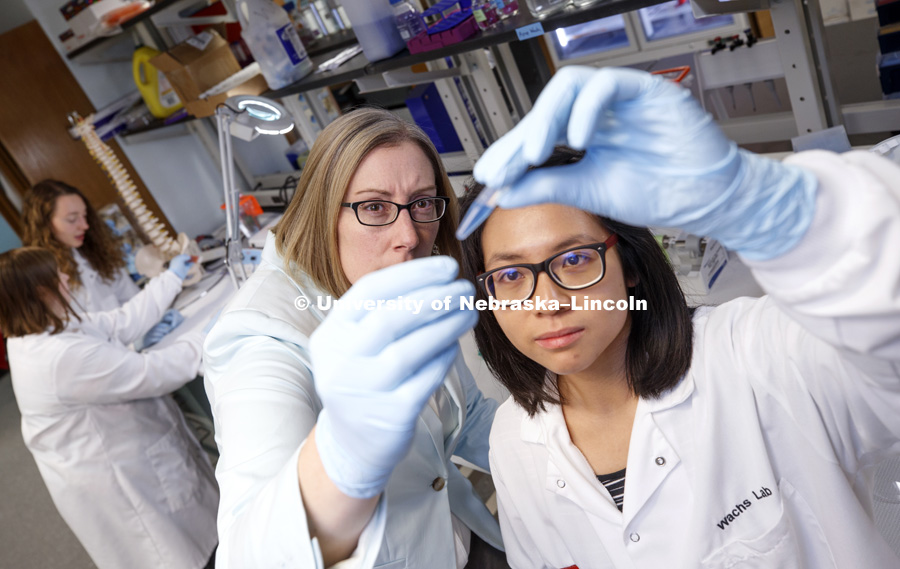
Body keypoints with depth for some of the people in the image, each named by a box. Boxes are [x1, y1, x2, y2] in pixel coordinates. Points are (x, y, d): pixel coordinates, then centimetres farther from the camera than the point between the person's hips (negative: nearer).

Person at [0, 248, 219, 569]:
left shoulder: (47, 332, -3)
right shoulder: (62, 356, -34)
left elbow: (123, 322, 3)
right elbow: (154, 374, -29)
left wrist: (173, 277, 9)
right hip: (114, 480, -10)